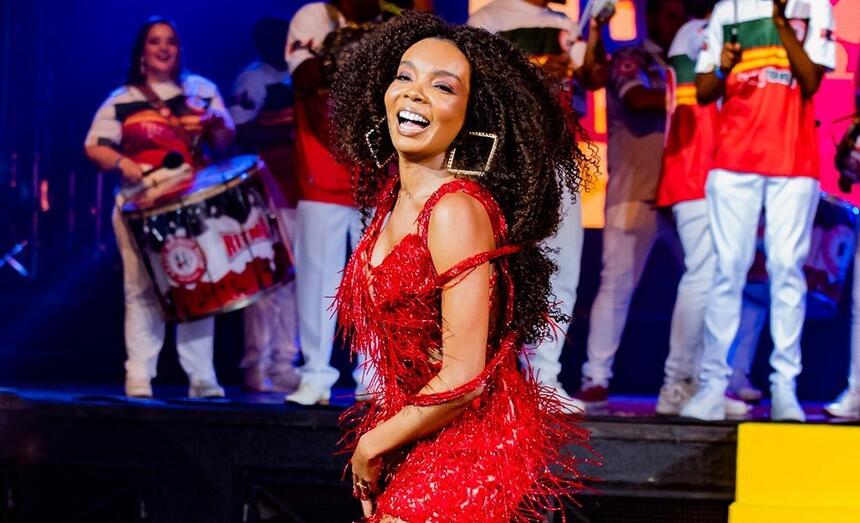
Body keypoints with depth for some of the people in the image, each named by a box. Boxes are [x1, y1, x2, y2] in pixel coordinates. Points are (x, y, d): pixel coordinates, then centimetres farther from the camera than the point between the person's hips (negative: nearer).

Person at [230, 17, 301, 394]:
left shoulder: (293, 81, 18)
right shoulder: (253, 80, -6)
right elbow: (240, 135, -14)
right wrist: (289, 131, -23)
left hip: (295, 190, 8)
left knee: (291, 278, 8)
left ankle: (284, 366, 13)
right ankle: (257, 369, -5)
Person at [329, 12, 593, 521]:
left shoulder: (456, 211, -21)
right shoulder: (394, 198, 4)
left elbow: (464, 377, -23)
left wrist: (371, 446, -11)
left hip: (469, 447, -8)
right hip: (419, 449, 8)